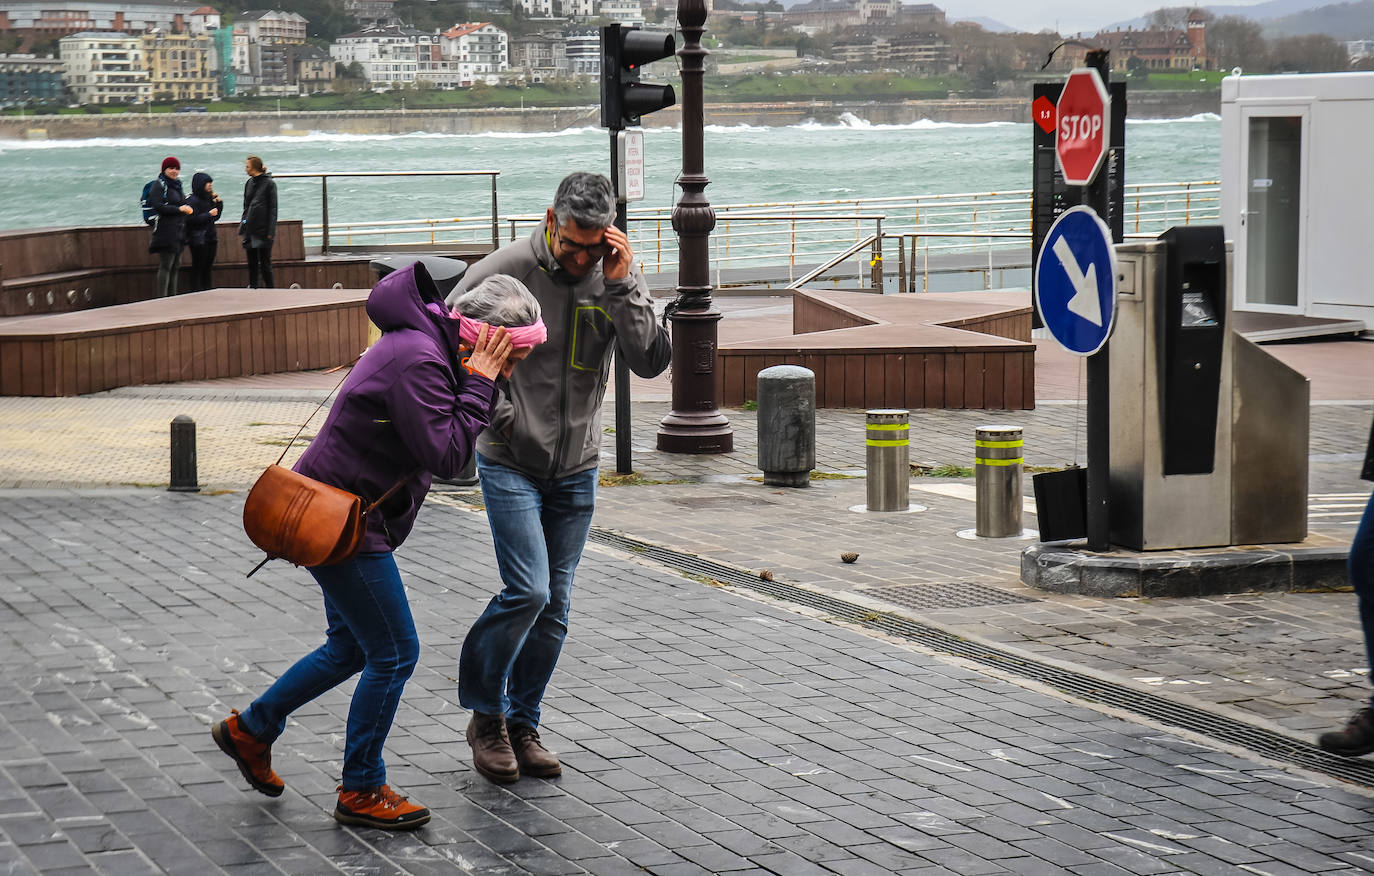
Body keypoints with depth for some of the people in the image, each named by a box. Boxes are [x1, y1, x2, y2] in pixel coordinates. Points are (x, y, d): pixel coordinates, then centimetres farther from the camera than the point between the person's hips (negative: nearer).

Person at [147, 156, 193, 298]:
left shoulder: (177, 185, 19)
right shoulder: (159, 185, -6)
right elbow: (157, 206, -17)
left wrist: (186, 208, 11)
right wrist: (179, 209, -18)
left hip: (179, 232, 9)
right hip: (166, 231, -9)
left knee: (176, 266, 10)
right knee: (165, 266, -10)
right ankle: (162, 298, -10)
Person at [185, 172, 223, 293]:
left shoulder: (209, 199, 14)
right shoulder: (192, 200, -9)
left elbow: (216, 217, 20)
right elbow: (192, 219, -18)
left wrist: (219, 203, 7)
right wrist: (209, 214, -17)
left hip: (210, 238, 8)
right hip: (198, 239, -8)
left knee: (207, 268, 10)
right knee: (198, 268, -6)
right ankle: (196, 293, -4)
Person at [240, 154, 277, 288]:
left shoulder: (269, 183, -6)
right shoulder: (249, 183, 13)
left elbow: (273, 209, -8)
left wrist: (270, 231, -14)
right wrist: (242, 227, 12)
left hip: (263, 231, -6)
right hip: (250, 230, 6)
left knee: (265, 262, -4)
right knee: (252, 263, 7)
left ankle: (269, 288, 2)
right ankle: (252, 287, 11)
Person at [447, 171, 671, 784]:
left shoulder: (618, 276, -3)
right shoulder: (508, 269, -14)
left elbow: (652, 362, -12)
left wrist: (622, 286, -21)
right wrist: (497, 413, -10)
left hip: (577, 468, 4)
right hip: (510, 462, -4)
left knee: (555, 606, 7)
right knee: (527, 590, -15)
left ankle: (521, 725, 21)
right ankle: (486, 714, 5)